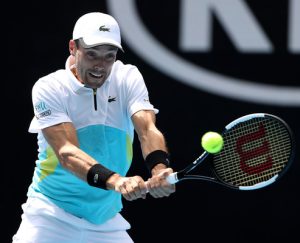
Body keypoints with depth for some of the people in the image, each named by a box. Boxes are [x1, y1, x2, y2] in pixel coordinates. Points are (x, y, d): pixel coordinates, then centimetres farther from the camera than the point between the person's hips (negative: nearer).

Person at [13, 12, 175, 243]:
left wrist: (159, 170, -39)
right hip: (51, 215, -3)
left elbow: (147, 130, -16)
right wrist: (114, 181, -43)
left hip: (106, 222, 3)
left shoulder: (128, 78, -2)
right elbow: (66, 152, -26)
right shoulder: (49, 88, -13)